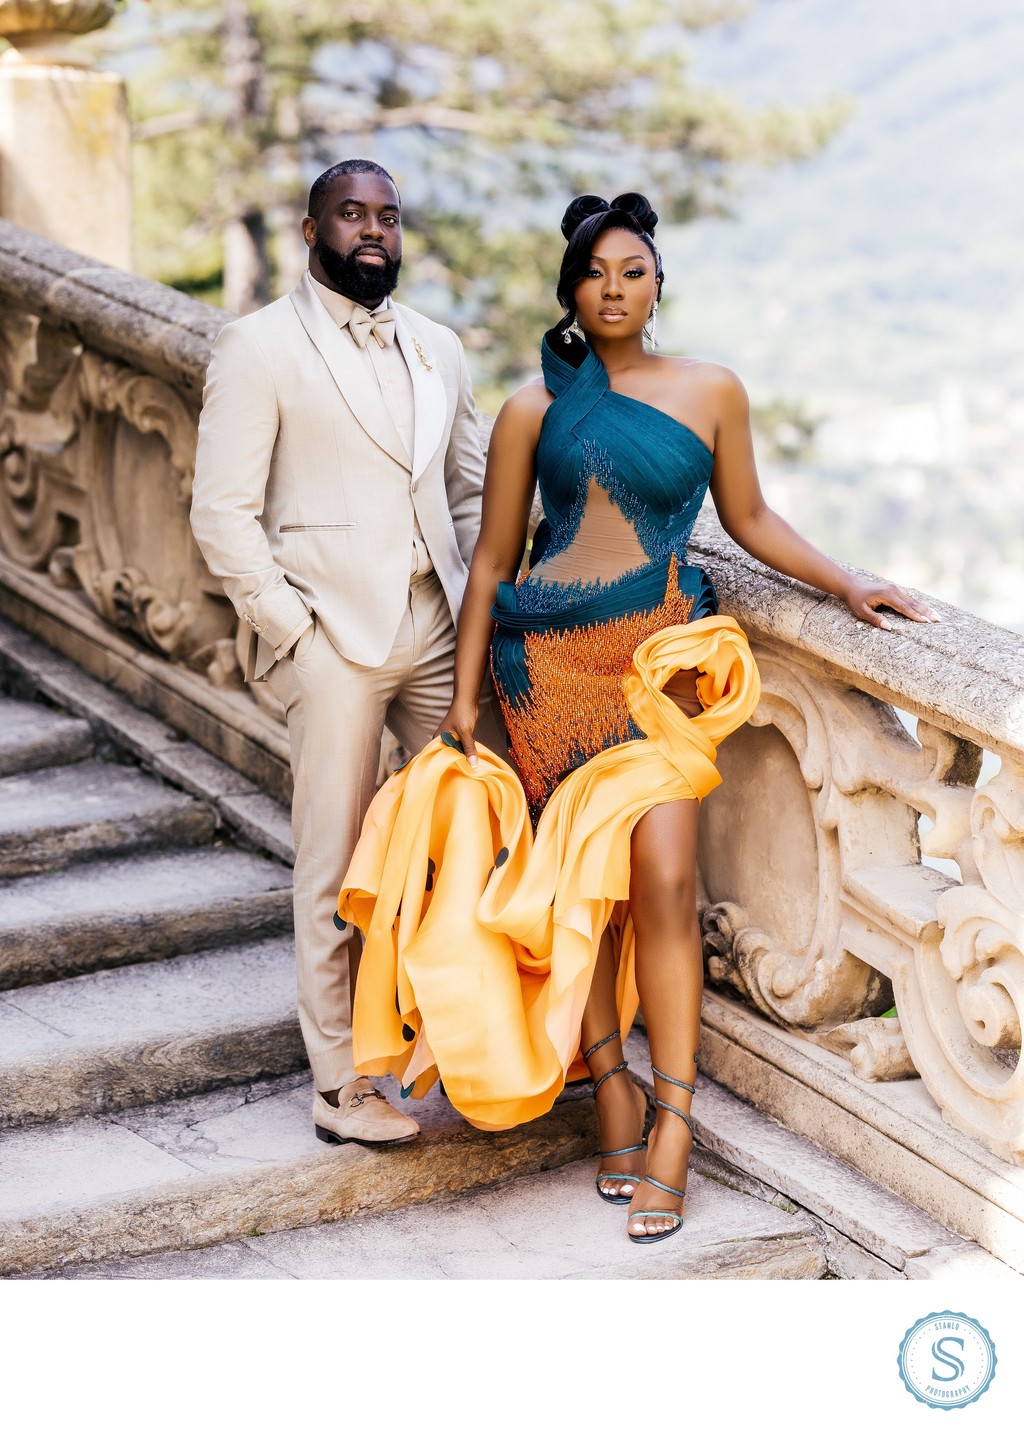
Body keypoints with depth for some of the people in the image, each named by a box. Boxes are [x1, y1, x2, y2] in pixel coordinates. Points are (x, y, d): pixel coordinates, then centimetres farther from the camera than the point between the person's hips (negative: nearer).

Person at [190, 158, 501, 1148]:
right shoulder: (259, 347, -2)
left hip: (436, 631, 5)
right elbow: (222, 512, -7)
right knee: (337, 871, 1)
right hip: (333, 637, -5)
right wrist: (292, 628, -12)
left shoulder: (436, 349, 15)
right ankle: (341, 1089, 12)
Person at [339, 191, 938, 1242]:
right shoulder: (533, 409, 6)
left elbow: (748, 517, 18)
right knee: (578, 880, 0)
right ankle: (614, 1089, 14)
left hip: (660, 654, -1)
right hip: (547, 658, 1)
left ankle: (672, 1127, -7)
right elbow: (491, 558, 10)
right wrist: (463, 692, 8)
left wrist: (845, 584, 7)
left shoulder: (711, 393, 7)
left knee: (661, 878, -13)